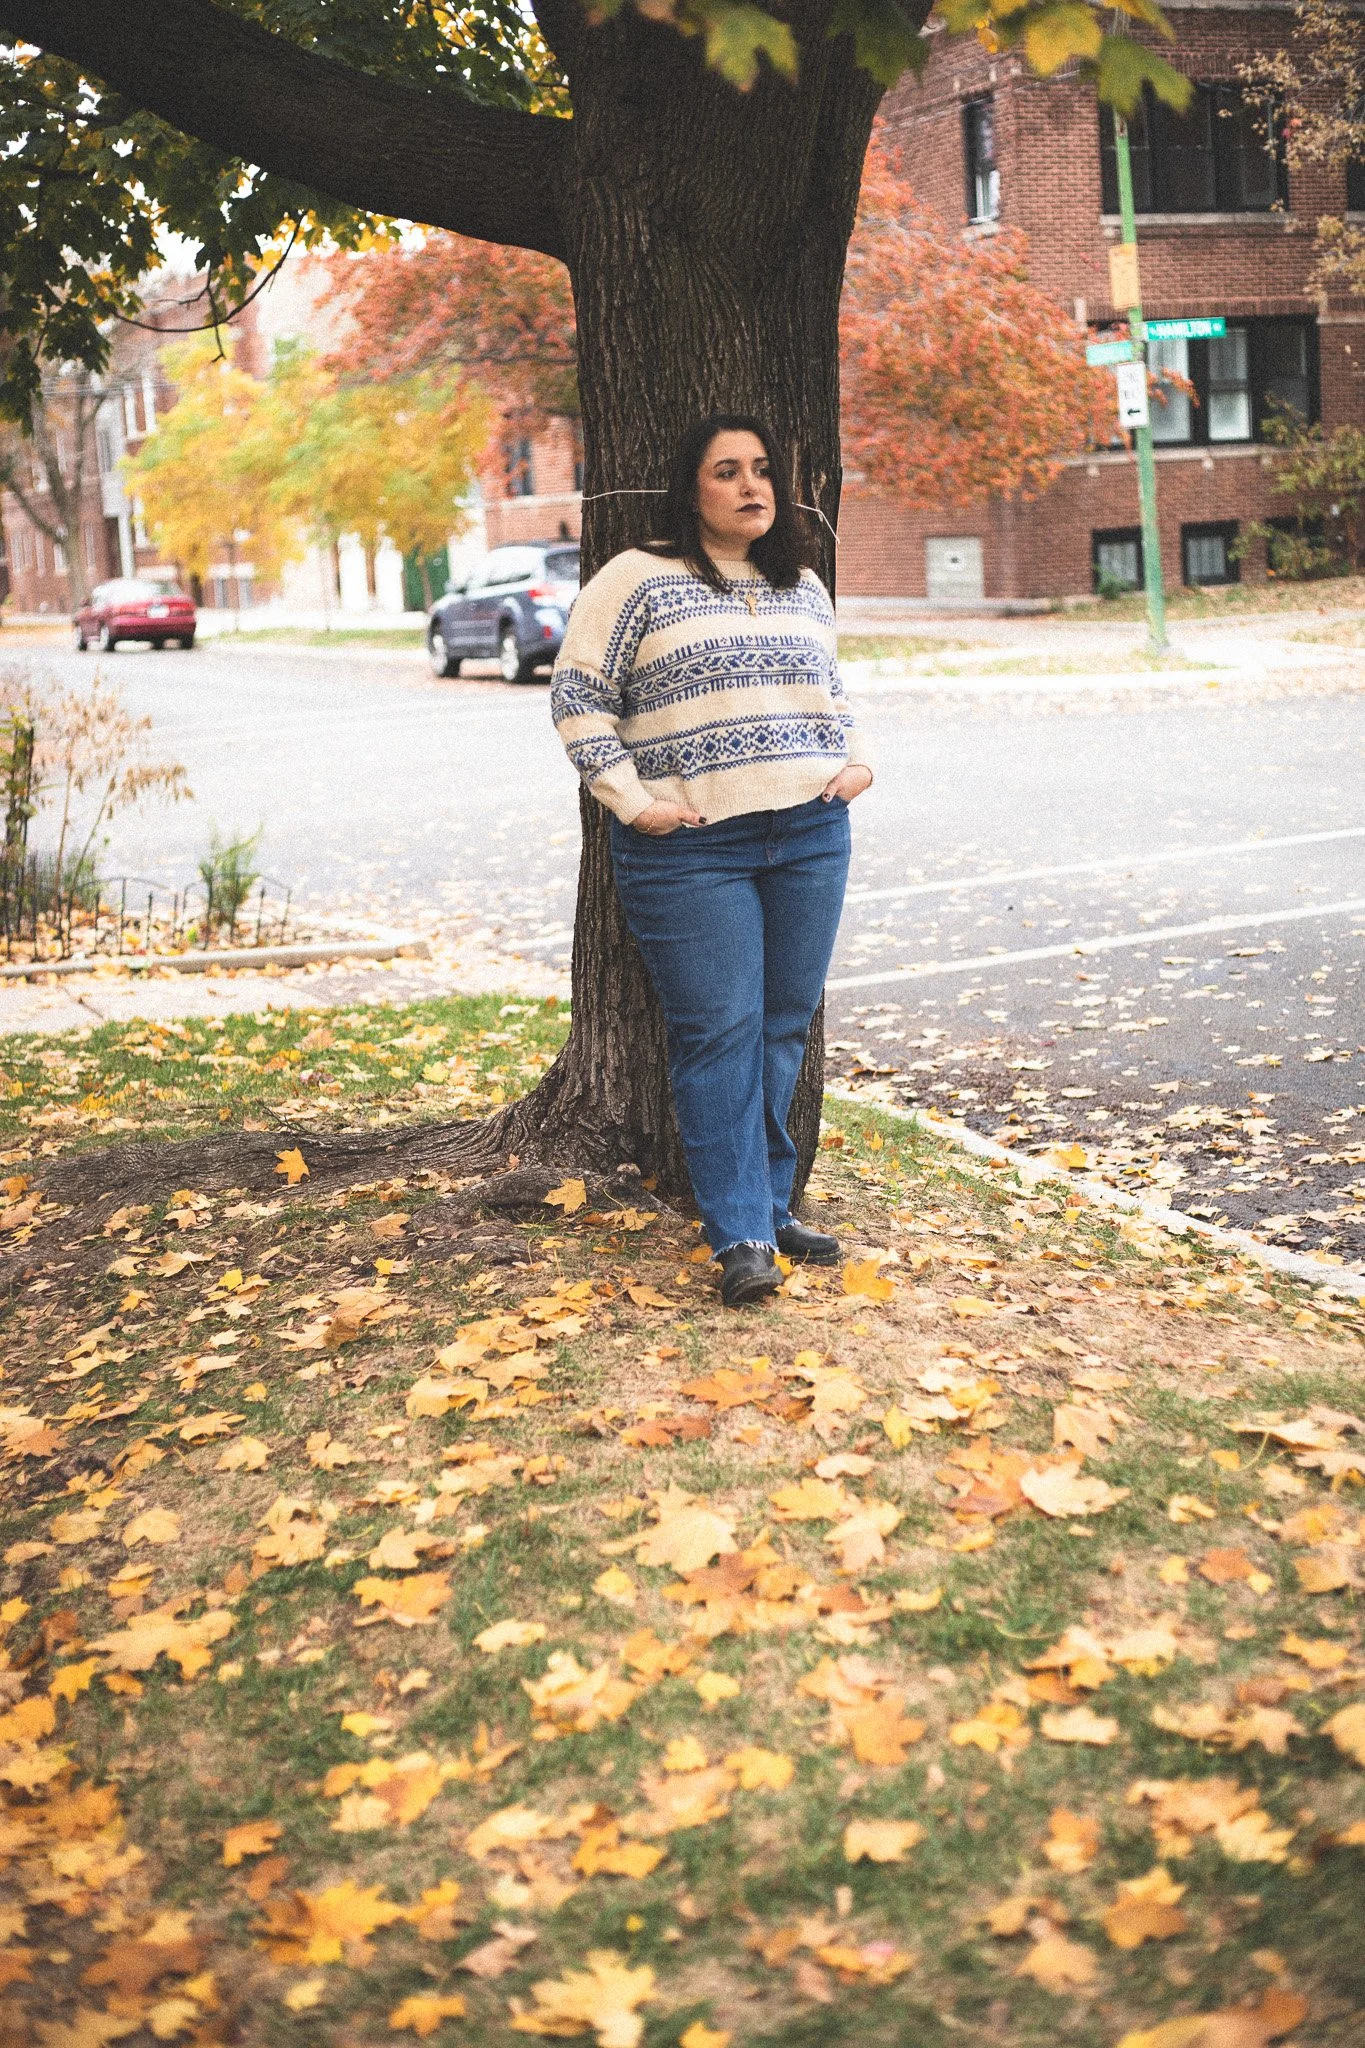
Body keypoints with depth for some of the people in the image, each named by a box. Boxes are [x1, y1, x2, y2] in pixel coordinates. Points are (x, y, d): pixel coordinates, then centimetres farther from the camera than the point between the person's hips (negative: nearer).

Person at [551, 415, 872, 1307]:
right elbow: (580, 695, -3)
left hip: (810, 838, 5)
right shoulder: (637, 581, -2)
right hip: (691, 850, -5)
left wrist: (855, 761, 12)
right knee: (720, 1032, -6)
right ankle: (741, 1236, -1)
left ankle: (771, 1203, 21)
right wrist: (631, 799, -10)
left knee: (785, 1027, 9)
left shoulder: (804, 588, 16)